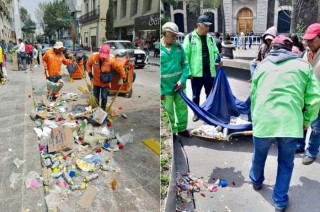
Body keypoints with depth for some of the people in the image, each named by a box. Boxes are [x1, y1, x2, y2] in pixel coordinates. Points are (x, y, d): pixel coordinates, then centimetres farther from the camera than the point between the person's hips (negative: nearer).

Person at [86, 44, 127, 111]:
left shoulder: (111, 60, -25)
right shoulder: (94, 57, -20)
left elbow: (120, 67, -13)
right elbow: (88, 64, 1)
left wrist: (124, 77, -7)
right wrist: (90, 73, -2)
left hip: (105, 83, -2)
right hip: (96, 81, 2)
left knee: (104, 97, -1)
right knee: (95, 97, 15)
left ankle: (103, 109, 22)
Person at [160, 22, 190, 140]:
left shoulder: (179, 47, 1)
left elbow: (185, 65, 5)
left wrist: (182, 80, -10)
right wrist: (160, 91, -14)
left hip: (179, 86, 4)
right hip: (166, 88, -4)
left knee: (183, 109, 17)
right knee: (168, 112, 11)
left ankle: (182, 129, 38)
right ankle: (171, 132, 31)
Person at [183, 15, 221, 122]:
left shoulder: (210, 38, 9)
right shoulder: (190, 38, -7)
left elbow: (215, 51, 21)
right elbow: (185, 56, -9)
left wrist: (218, 59, -1)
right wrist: (188, 72, -13)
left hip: (210, 72, 5)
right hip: (196, 73, -4)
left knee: (210, 94, 15)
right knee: (196, 95, 9)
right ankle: (196, 113, 27)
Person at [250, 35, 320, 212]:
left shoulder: (262, 65, 15)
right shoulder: (303, 65, 8)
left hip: (263, 120, 2)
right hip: (291, 123, -1)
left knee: (259, 156, 26)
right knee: (285, 164, 19)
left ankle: (256, 181, 51)